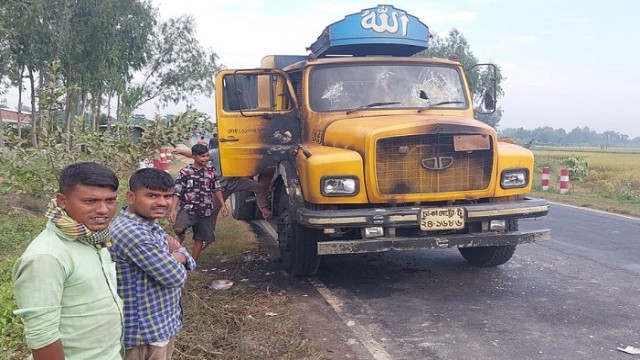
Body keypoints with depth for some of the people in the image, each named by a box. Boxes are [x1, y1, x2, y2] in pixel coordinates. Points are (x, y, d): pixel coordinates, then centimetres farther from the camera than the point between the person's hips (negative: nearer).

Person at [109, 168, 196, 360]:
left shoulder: (149, 223, 4)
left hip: (163, 322, 9)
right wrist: (177, 257, -4)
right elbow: (176, 277, -25)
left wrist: (178, 256, -15)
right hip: (146, 331, -9)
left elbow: (186, 259, 8)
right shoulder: (132, 233, -27)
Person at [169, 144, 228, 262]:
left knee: (200, 239, 9)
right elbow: (177, 192, -6)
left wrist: (223, 205, 8)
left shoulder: (211, 170, 5)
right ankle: (181, 237, 8)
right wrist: (173, 209, -15)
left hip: (205, 211, 3)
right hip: (188, 208, -3)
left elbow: (217, 189, 14)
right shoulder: (185, 172, -5)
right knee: (178, 228, -28)